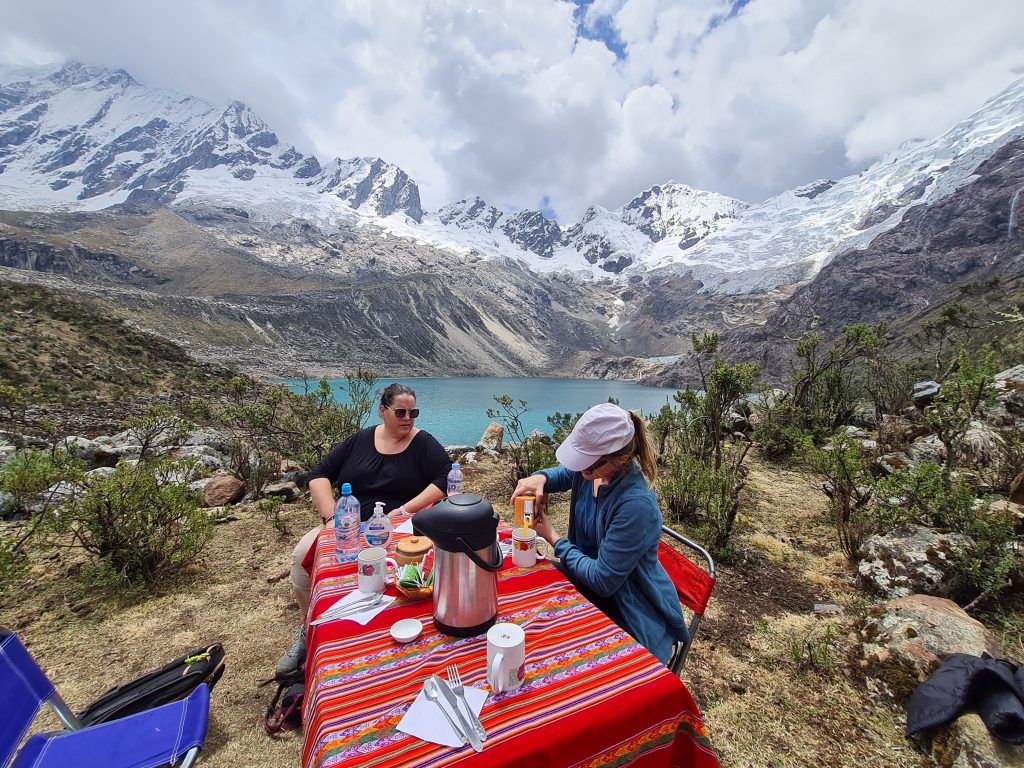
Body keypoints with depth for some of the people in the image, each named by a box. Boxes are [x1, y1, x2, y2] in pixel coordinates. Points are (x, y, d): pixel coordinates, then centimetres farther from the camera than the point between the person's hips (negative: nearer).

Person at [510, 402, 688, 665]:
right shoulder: (591, 468, -14)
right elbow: (563, 473, 11)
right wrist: (540, 478, -13)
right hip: (588, 580, 6)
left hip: (633, 616, -6)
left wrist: (553, 538, -17)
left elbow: (602, 581, -27)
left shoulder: (637, 505, -34)